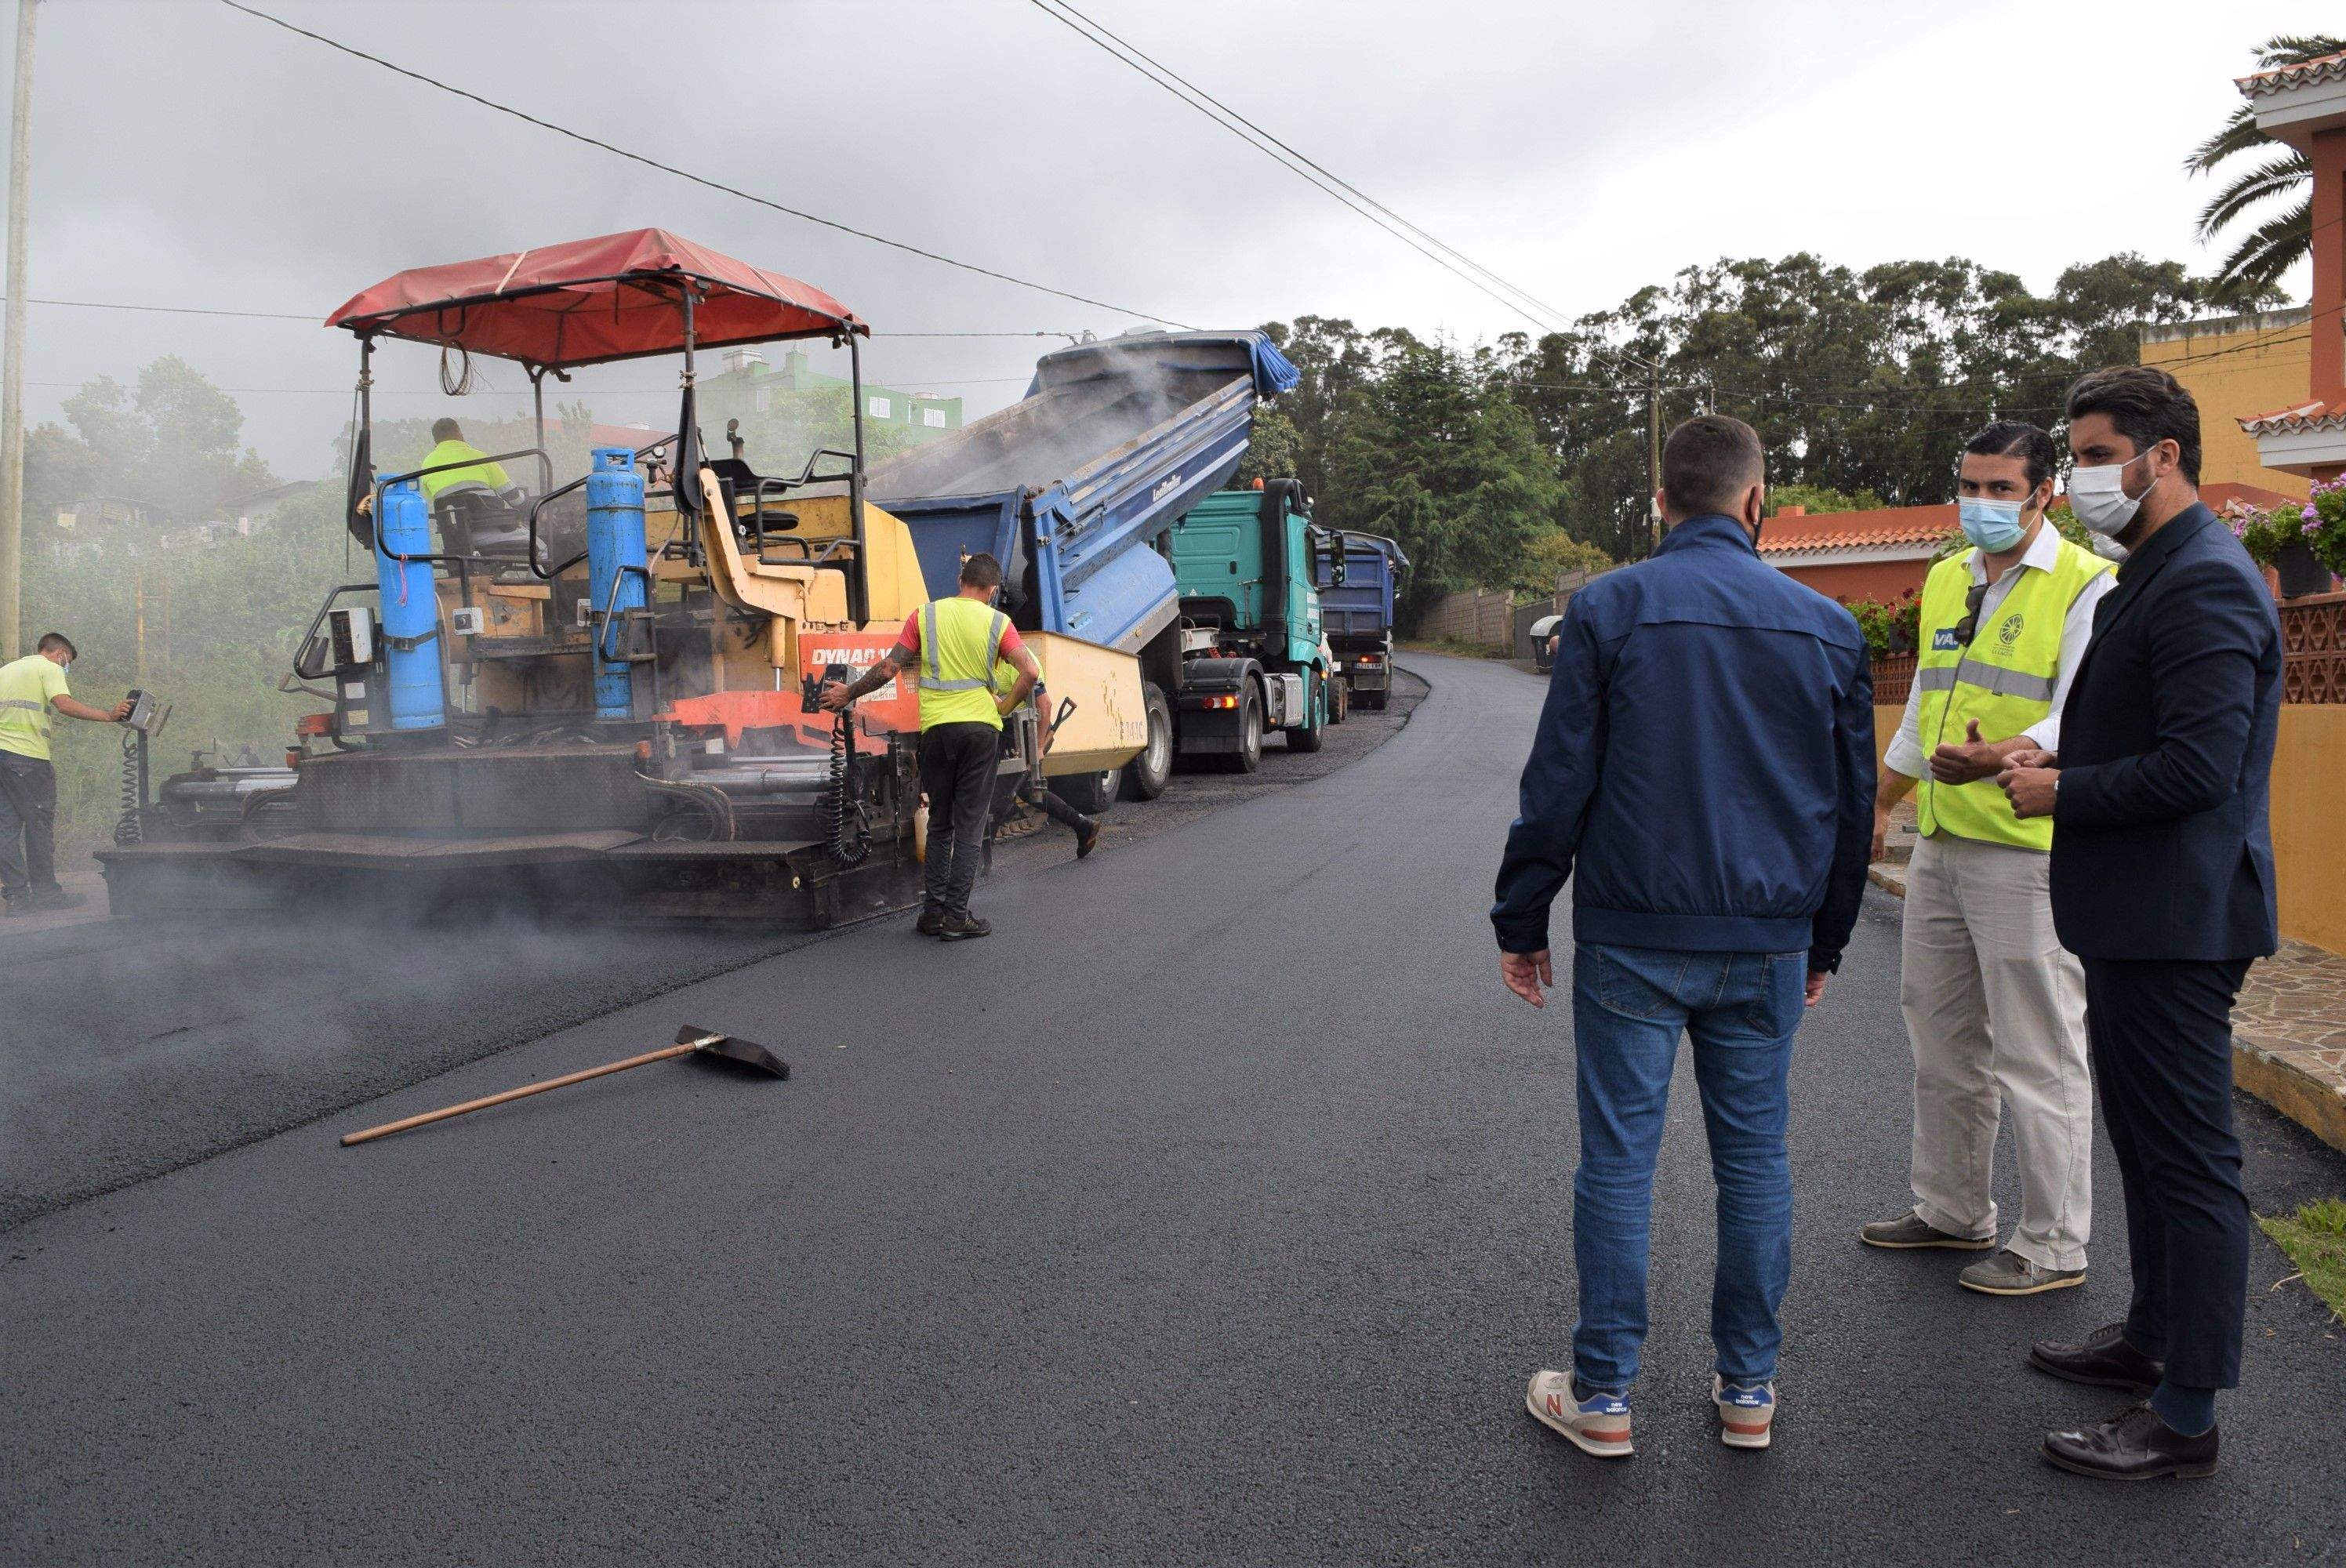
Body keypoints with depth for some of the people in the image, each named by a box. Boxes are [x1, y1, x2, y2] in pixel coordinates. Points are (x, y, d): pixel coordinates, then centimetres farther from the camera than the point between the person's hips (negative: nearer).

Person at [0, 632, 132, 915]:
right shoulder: (50, 669, 0)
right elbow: (64, 704, -18)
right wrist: (108, 715, -19)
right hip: (28, 755, -7)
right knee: (39, 823, 1)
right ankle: (45, 892, 4)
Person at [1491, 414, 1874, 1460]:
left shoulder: (1608, 610, -6)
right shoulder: (1826, 627, 5)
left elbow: (1558, 784, -6)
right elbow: (1853, 803, 11)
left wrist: (1521, 921, 2)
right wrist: (1825, 939, 21)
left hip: (1634, 937, -3)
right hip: (1768, 941, 3)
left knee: (1619, 1157, 4)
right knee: (1754, 1156, 12)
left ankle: (1602, 1394, 13)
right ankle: (1749, 1390, 22)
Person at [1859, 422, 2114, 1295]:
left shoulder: (2087, 586, -7)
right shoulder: (1946, 581, 16)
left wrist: (1997, 758, -36)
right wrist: (1879, 803, 27)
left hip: (2027, 849, -8)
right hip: (1940, 845, 8)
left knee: (2038, 1053, -2)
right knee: (1942, 1038, 16)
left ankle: (2054, 1246, 11)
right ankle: (1952, 1212, 32)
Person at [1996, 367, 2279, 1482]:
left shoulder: (2206, 583, -18)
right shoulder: (2152, 576, 15)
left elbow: (2199, 766, -25)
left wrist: (2063, 793, -14)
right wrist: (2060, 763, 7)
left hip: (2176, 923, -11)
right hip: (2139, 918, 11)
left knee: (2188, 1159, -2)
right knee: (2145, 1142, 21)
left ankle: (2185, 1418, 8)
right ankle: (2152, 1339, 36)